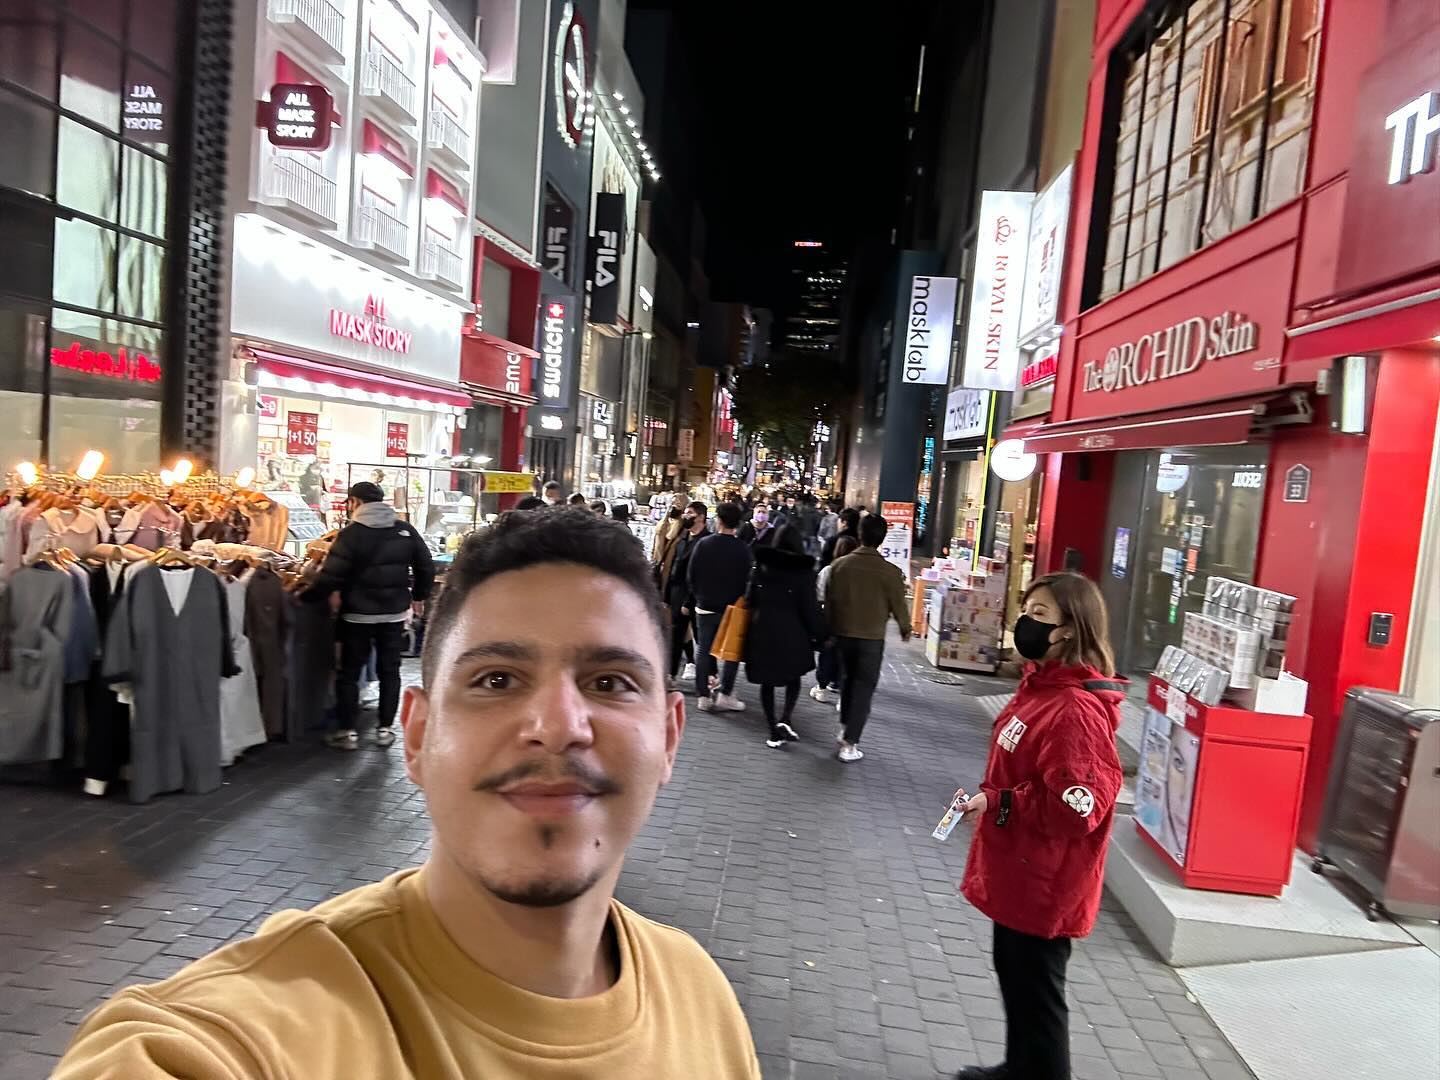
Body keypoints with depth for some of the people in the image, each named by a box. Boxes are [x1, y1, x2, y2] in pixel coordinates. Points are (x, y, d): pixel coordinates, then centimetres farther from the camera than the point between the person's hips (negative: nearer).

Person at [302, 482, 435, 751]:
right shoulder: (405, 530, 2)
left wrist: (306, 597, 0)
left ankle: (347, 731, 12)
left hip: (358, 615, -4)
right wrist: (419, 596, 20)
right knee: (389, 672, 12)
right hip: (395, 614, 4)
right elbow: (426, 567, 7)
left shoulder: (351, 534, -12)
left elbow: (330, 577, -15)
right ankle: (385, 729, 15)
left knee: (349, 674, 8)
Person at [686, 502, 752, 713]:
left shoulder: (703, 544, -6)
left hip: (705, 606, 1)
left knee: (703, 650, 10)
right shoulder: (744, 549, -10)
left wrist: (698, 596, 12)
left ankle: (703, 696, 11)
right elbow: (749, 579, -6)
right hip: (732, 608, -1)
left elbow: (692, 574, -2)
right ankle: (724, 694, 6)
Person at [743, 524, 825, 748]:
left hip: (761, 631, 2)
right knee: (794, 677, 17)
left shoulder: (761, 566, 0)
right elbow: (810, 608, -7)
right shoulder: (804, 571, -8)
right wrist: (820, 636, 2)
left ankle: (774, 731, 12)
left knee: (767, 681, 10)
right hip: (791, 633, -2)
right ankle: (785, 719, -3)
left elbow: (750, 599, 3)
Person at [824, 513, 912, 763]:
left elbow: (829, 601, 1)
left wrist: (829, 630, 14)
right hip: (872, 637, -3)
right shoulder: (890, 571, -13)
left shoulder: (839, 565, -5)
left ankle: (845, 728, 32)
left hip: (843, 633, 3)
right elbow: (898, 604, -4)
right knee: (864, 687, 3)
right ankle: (849, 744, 0)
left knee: (848, 679, 23)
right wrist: (905, 629, 16)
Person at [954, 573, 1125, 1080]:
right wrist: (988, 797, 9)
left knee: (1036, 992, 9)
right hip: (1018, 873, 10)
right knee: (1013, 977, 25)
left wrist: (998, 805, -24)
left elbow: (1078, 807, -31)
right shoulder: (1042, 684, 5)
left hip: (1044, 883, -10)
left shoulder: (1076, 710, -27)